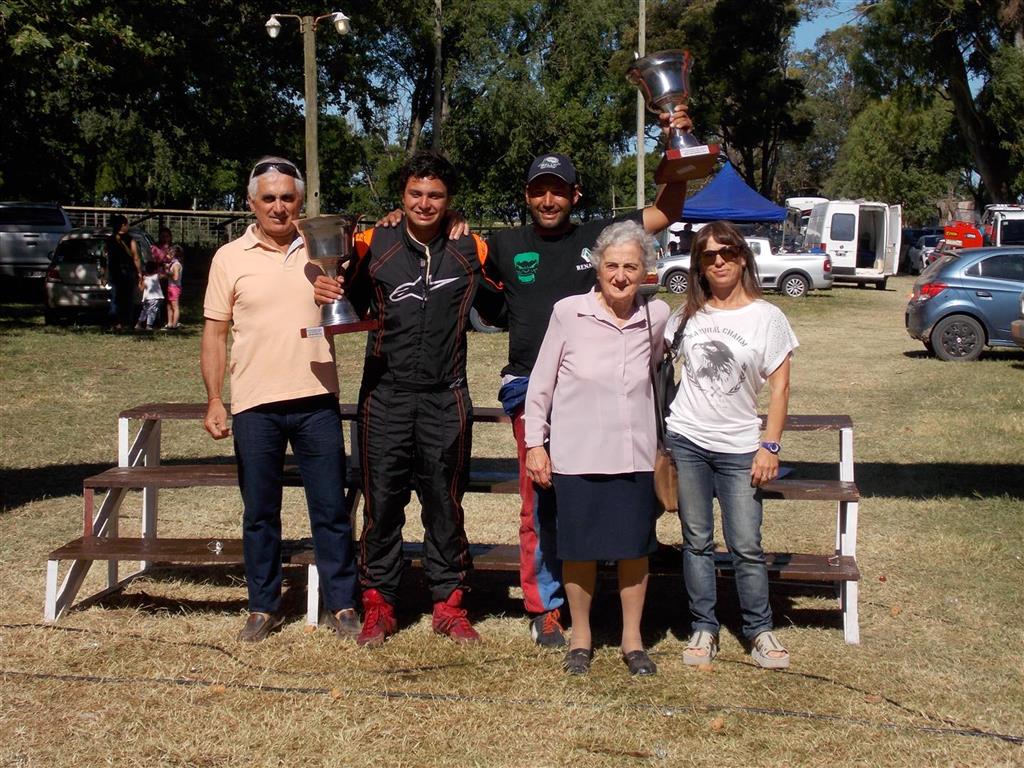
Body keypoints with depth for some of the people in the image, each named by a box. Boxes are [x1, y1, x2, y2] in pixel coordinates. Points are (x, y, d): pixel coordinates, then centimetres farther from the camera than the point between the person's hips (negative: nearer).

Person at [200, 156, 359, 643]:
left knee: (331, 510, 4)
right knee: (259, 513, 8)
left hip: (317, 401, 1)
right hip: (254, 406, 0)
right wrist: (213, 400, -4)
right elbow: (214, 334, 4)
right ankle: (263, 608, 19)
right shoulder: (230, 258, 4)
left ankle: (342, 606, 14)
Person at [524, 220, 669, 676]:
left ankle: (632, 640, 26)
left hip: (635, 456, 2)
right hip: (576, 455, -2)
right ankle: (581, 638, 26)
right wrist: (535, 443, -2)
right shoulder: (568, 313, -8)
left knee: (635, 548, 9)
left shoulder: (657, 318, 0)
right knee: (580, 549, 8)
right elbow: (541, 382, -1)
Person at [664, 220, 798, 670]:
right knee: (696, 541, 8)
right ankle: (704, 628, 17)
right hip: (686, 442, 2)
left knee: (746, 546, -2)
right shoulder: (688, 316, 7)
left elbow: (780, 387, -1)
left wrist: (770, 446, -8)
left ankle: (759, 630, 13)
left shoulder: (767, 317, -1)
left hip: (740, 448, -2)